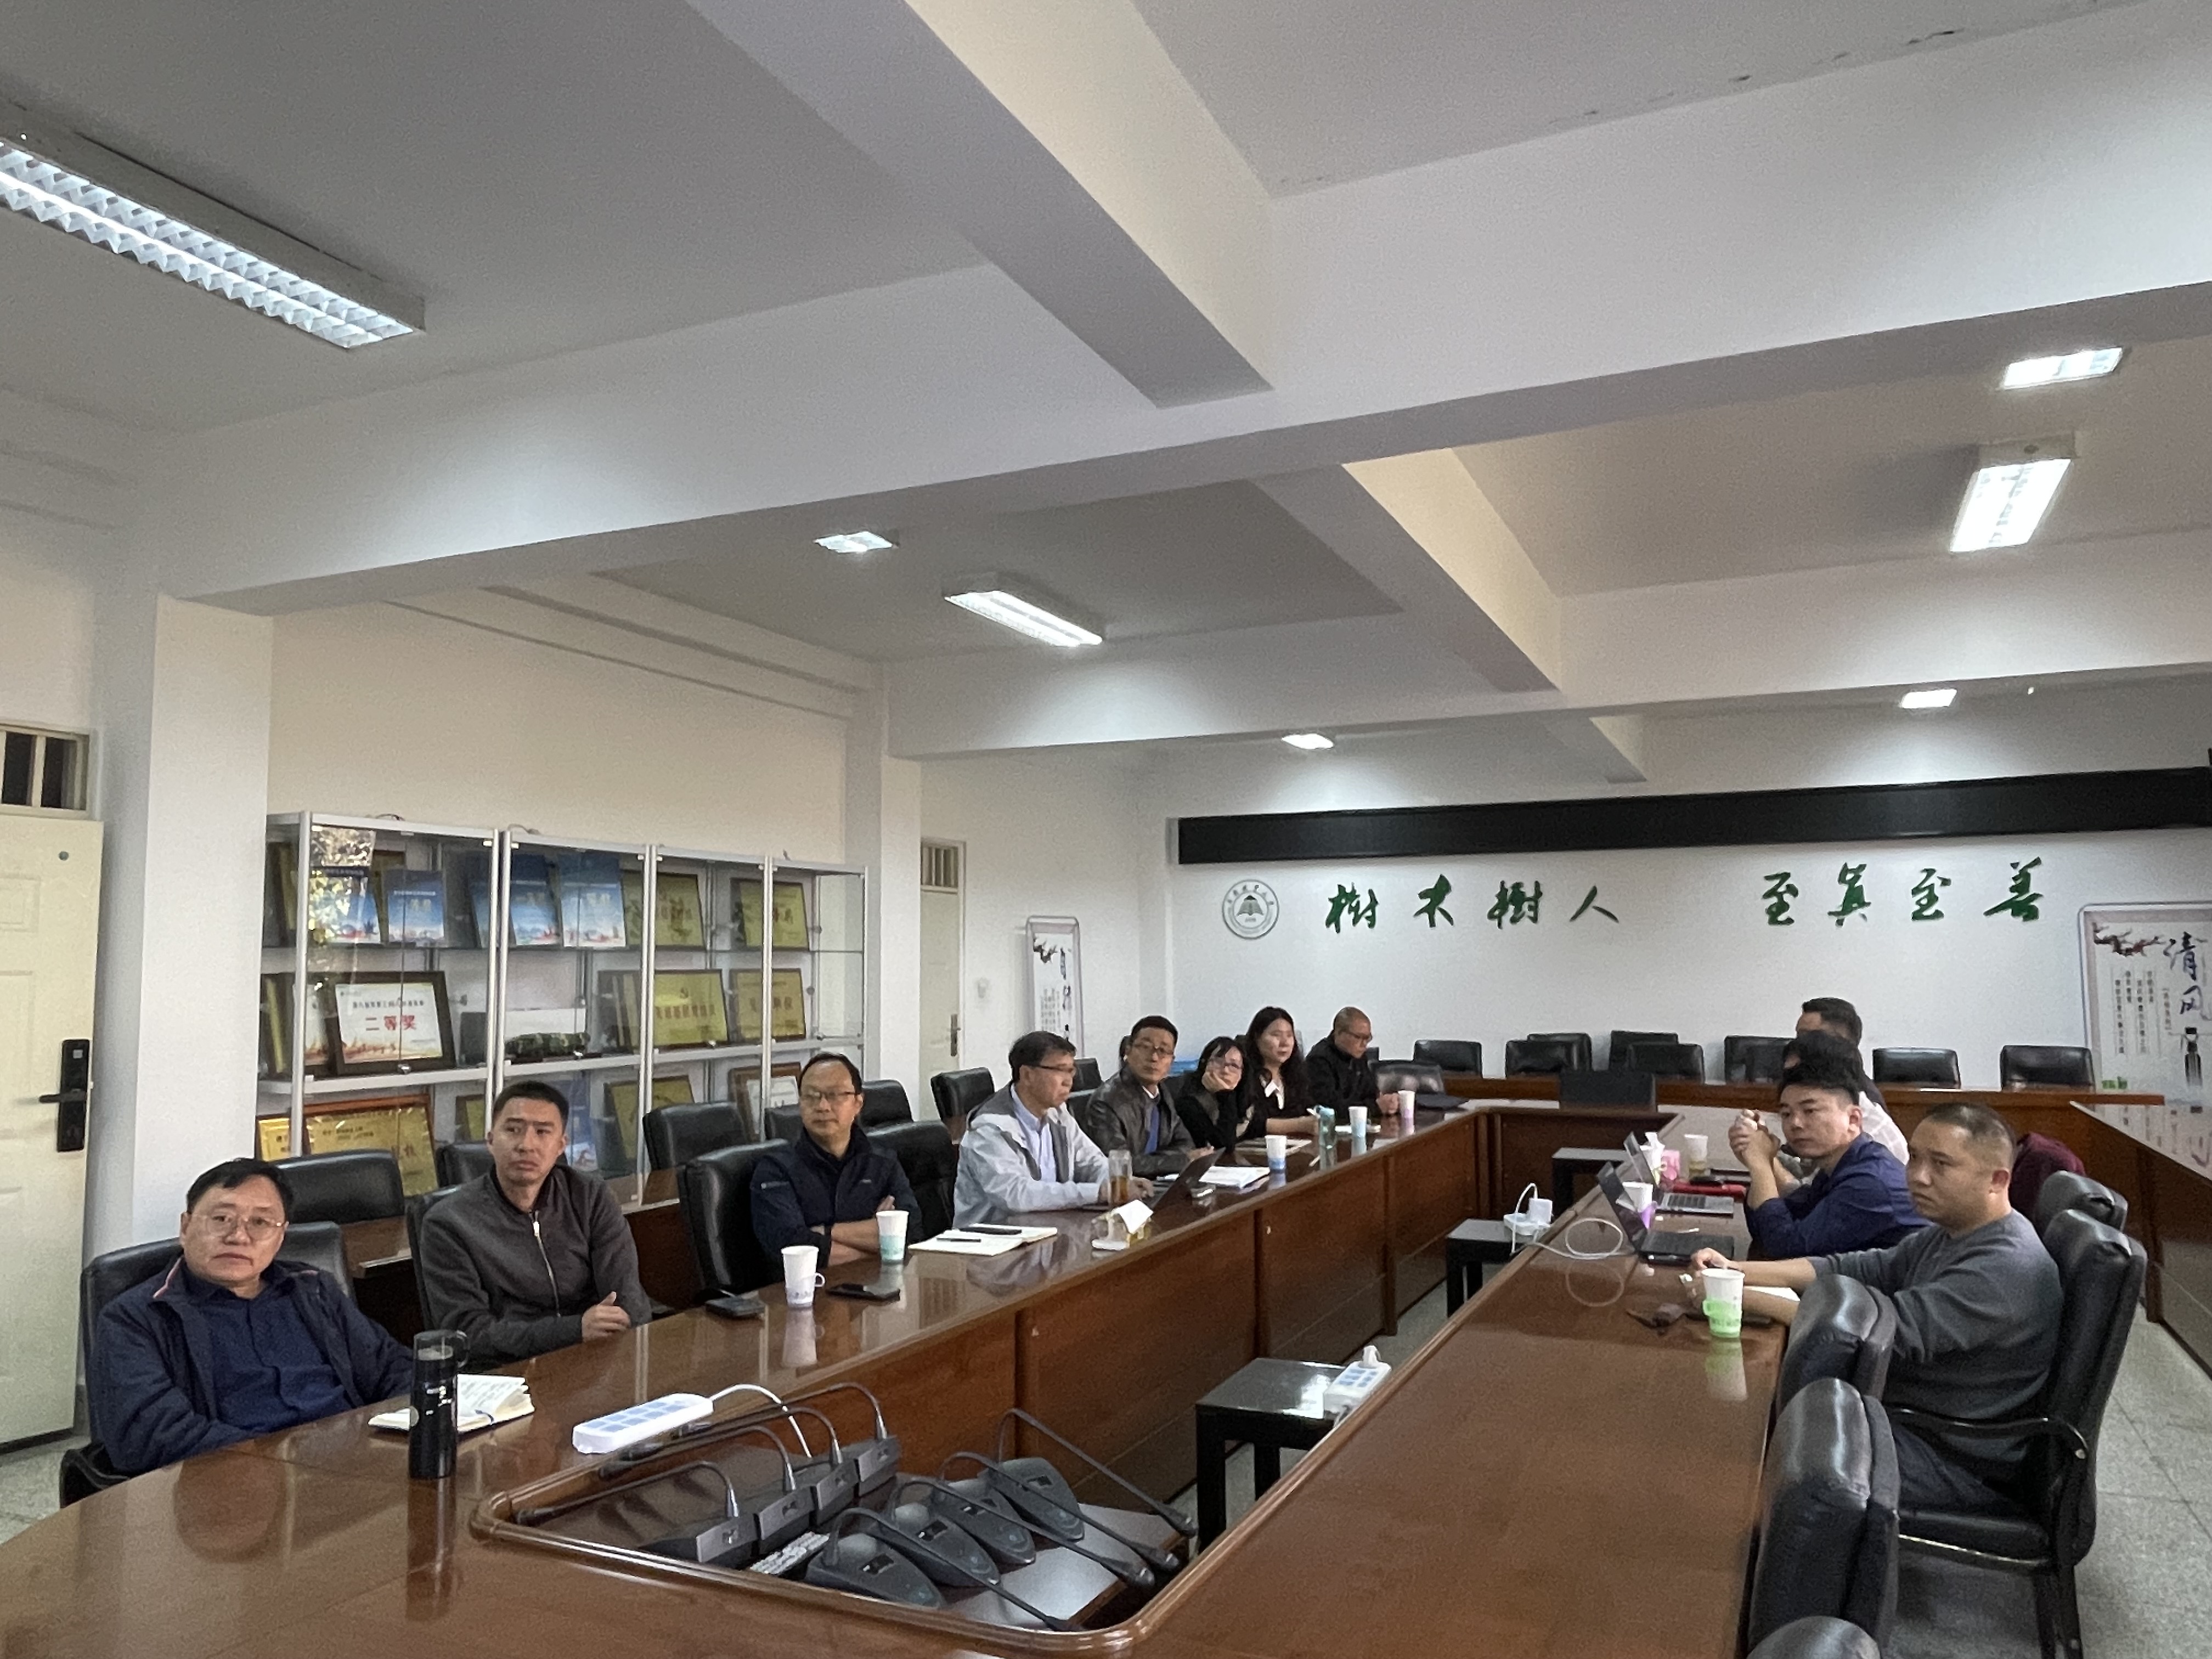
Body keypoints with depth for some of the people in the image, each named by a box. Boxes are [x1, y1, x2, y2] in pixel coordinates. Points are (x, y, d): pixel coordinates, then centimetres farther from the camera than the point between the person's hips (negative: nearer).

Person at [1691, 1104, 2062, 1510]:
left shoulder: (2009, 1267, -25)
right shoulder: (1950, 1237, 8)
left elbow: (1889, 1329, -32)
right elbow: (1860, 1269, 5)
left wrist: (1745, 1298, -32)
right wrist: (1736, 1271, -9)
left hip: (1957, 1464, -9)